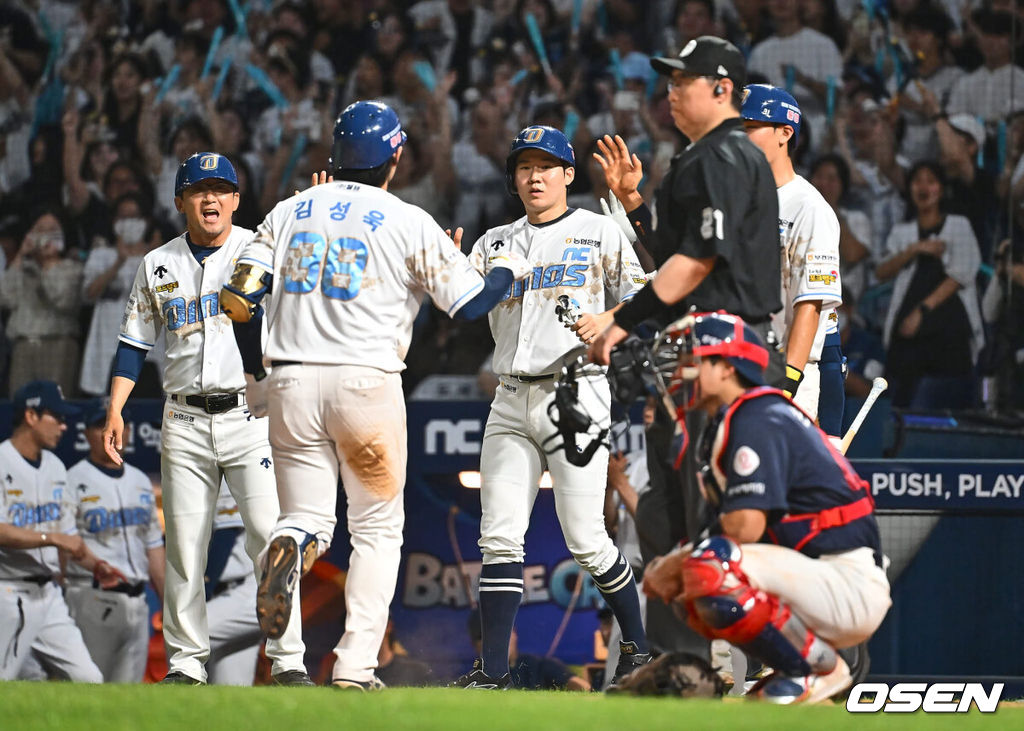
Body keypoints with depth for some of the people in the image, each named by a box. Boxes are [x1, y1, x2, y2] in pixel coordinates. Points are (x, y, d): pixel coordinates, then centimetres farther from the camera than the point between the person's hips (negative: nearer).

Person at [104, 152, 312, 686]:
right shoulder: (158, 266, 11)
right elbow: (134, 343, 15)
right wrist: (115, 411, 4)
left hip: (251, 416, -3)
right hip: (185, 421, 3)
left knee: (270, 537, -12)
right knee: (184, 547, 2)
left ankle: (288, 661, -9)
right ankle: (185, 663, 8)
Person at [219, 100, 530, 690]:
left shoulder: (290, 212, 9)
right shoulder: (408, 222, -1)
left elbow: (241, 298, 2)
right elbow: (471, 304, -3)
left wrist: (257, 376, 15)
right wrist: (507, 267, 18)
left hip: (291, 382, 3)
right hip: (366, 380, -3)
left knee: (308, 515, 12)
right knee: (377, 528, 11)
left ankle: (291, 546, -26)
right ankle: (355, 666, 2)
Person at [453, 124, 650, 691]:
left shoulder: (599, 232, 6)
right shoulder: (495, 243, 17)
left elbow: (641, 298, 6)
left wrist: (605, 321, -13)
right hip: (511, 403, 4)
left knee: (585, 540, -7)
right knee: (499, 538, -4)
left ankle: (639, 649, 9)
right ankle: (493, 670, -4)